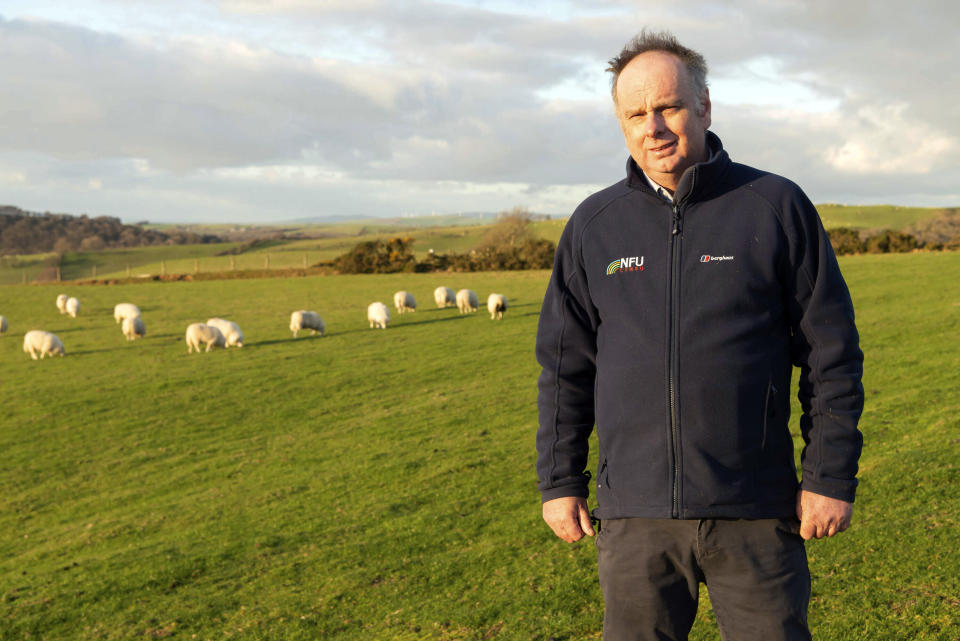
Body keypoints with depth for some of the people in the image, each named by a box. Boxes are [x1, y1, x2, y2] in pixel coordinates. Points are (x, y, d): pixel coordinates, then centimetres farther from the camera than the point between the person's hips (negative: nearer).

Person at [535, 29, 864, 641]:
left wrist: (831, 476, -2)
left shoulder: (776, 206, 0)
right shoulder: (593, 225, 7)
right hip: (634, 515, 2)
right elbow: (564, 365, 11)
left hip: (755, 512, -2)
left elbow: (832, 353, 2)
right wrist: (560, 480, 8)